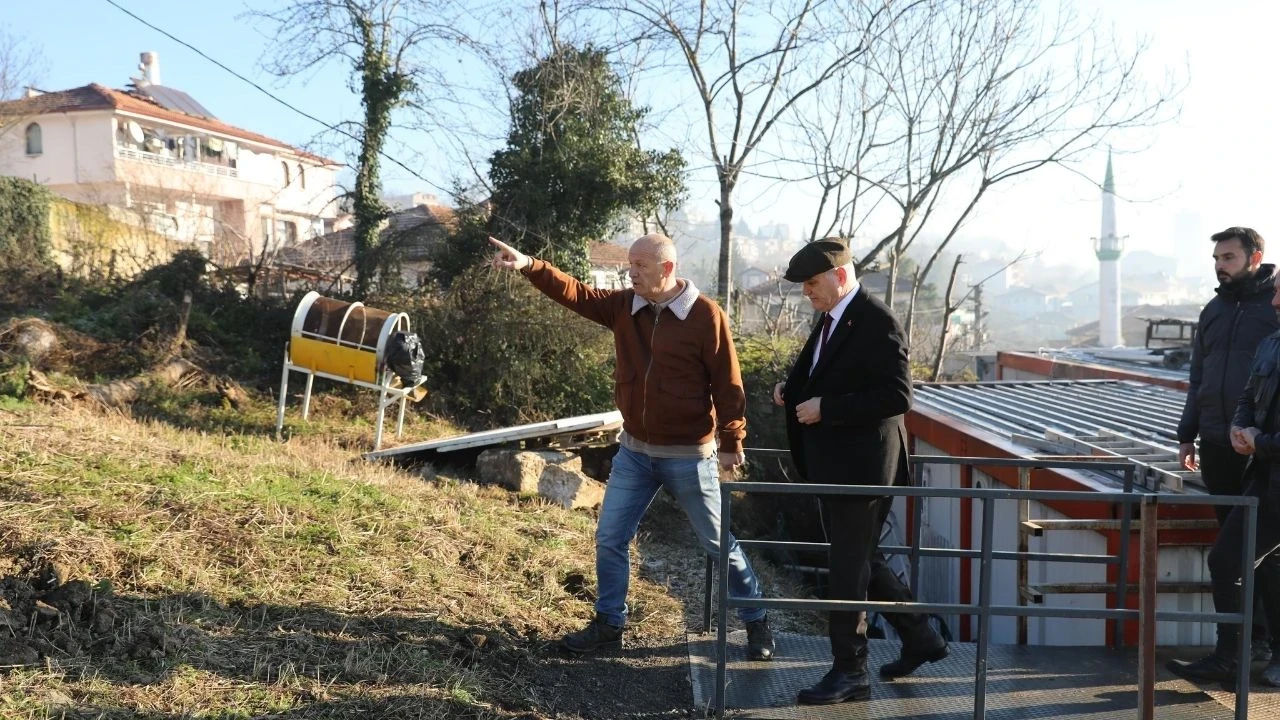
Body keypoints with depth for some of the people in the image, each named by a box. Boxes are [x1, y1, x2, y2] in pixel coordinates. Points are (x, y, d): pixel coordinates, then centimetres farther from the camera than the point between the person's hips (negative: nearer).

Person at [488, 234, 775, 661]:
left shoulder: (707, 316, -15)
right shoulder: (623, 307, 0)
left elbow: (727, 384, -12)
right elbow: (575, 293, -8)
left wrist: (732, 441, -11)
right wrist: (529, 267, -23)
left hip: (689, 456, -5)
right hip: (634, 451, 5)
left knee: (719, 543, 8)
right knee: (610, 538, 10)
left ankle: (756, 623, 26)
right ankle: (609, 624, 27)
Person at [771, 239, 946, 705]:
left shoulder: (877, 323, -17)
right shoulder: (831, 320, 11)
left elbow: (897, 397, -23)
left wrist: (825, 408, -24)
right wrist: (793, 389, 3)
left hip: (860, 466, -10)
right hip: (834, 465, 10)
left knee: (849, 568, 1)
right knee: (861, 560, 19)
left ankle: (850, 671, 16)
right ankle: (919, 637, 35)